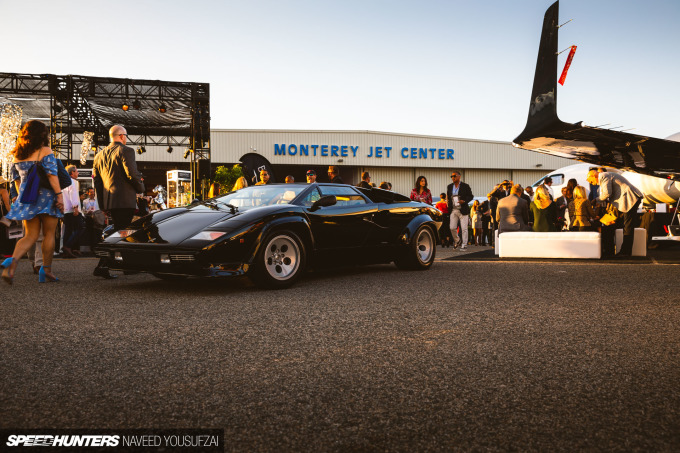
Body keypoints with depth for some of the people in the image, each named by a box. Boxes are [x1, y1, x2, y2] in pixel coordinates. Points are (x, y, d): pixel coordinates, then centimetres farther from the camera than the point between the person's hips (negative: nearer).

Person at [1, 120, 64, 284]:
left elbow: (16, 179, 15)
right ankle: (46, 270, 9)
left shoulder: (17, 155, 11)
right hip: (46, 197, -5)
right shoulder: (45, 151, -7)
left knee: (30, 236, 7)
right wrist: (59, 194, -15)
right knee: (49, 234, 6)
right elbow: (52, 175, -15)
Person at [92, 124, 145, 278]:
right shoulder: (126, 151, -7)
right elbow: (132, 174, -17)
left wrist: (102, 203, 19)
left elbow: (96, 179, 16)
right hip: (125, 200, -8)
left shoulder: (100, 155, 16)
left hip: (108, 201, 8)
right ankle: (102, 267, -6)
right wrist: (141, 187, 2)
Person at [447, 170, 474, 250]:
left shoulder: (465, 186, -2)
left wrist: (464, 201, -15)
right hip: (453, 210, 4)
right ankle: (457, 241, 24)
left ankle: (463, 245, 6)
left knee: (464, 228, -2)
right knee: (452, 228, 0)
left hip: (463, 210, -4)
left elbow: (471, 196, 2)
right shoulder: (449, 187, 10)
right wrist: (448, 203, 6)